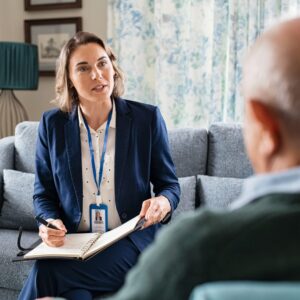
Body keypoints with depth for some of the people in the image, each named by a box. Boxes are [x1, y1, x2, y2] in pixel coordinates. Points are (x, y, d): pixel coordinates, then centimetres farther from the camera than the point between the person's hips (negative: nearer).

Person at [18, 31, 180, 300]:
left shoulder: (147, 118, -2)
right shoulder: (52, 124, 4)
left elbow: (169, 184, 6)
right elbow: (44, 194, 10)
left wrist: (163, 203, -19)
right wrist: (50, 223, -12)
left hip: (130, 244, -2)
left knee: (46, 272, -28)